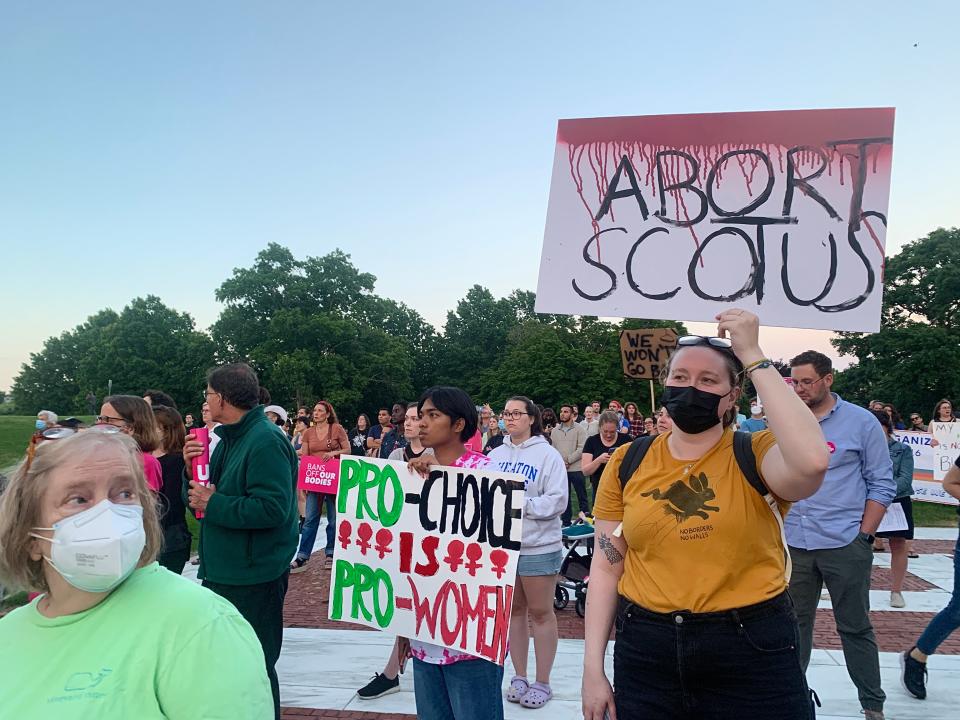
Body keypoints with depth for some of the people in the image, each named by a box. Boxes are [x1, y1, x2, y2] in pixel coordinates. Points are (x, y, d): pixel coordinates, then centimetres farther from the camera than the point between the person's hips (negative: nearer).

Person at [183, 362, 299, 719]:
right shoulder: (228, 438, 10)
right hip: (222, 571, 10)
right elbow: (207, 494, 14)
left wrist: (213, 504, -20)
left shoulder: (266, 442, -20)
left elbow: (272, 509, -29)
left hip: (252, 579, -10)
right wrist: (192, 470, -6)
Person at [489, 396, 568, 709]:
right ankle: (519, 676, 28)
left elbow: (557, 501, -13)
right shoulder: (496, 455, 8)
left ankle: (542, 682, 18)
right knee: (514, 610, 14)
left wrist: (521, 504, -22)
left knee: (540, 613, 5)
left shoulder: (548, 454, -7)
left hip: (538, 546, -4)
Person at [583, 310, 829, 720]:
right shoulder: (628, 463, 0)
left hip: (751, 650, -2)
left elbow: (812, 461, -30)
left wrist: (752, 357, -22)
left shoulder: (756, 456, -7)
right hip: (645, 650, 2)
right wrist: (593, 667, 0)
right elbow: (607, 566, 4)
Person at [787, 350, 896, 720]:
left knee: (855, 628, 8)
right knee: (795, 624, 13)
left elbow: (882, 484, -1)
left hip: (844, 546, -3)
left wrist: (864, 537, -6)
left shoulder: (861, 422, -3)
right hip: (794, 543, 3)